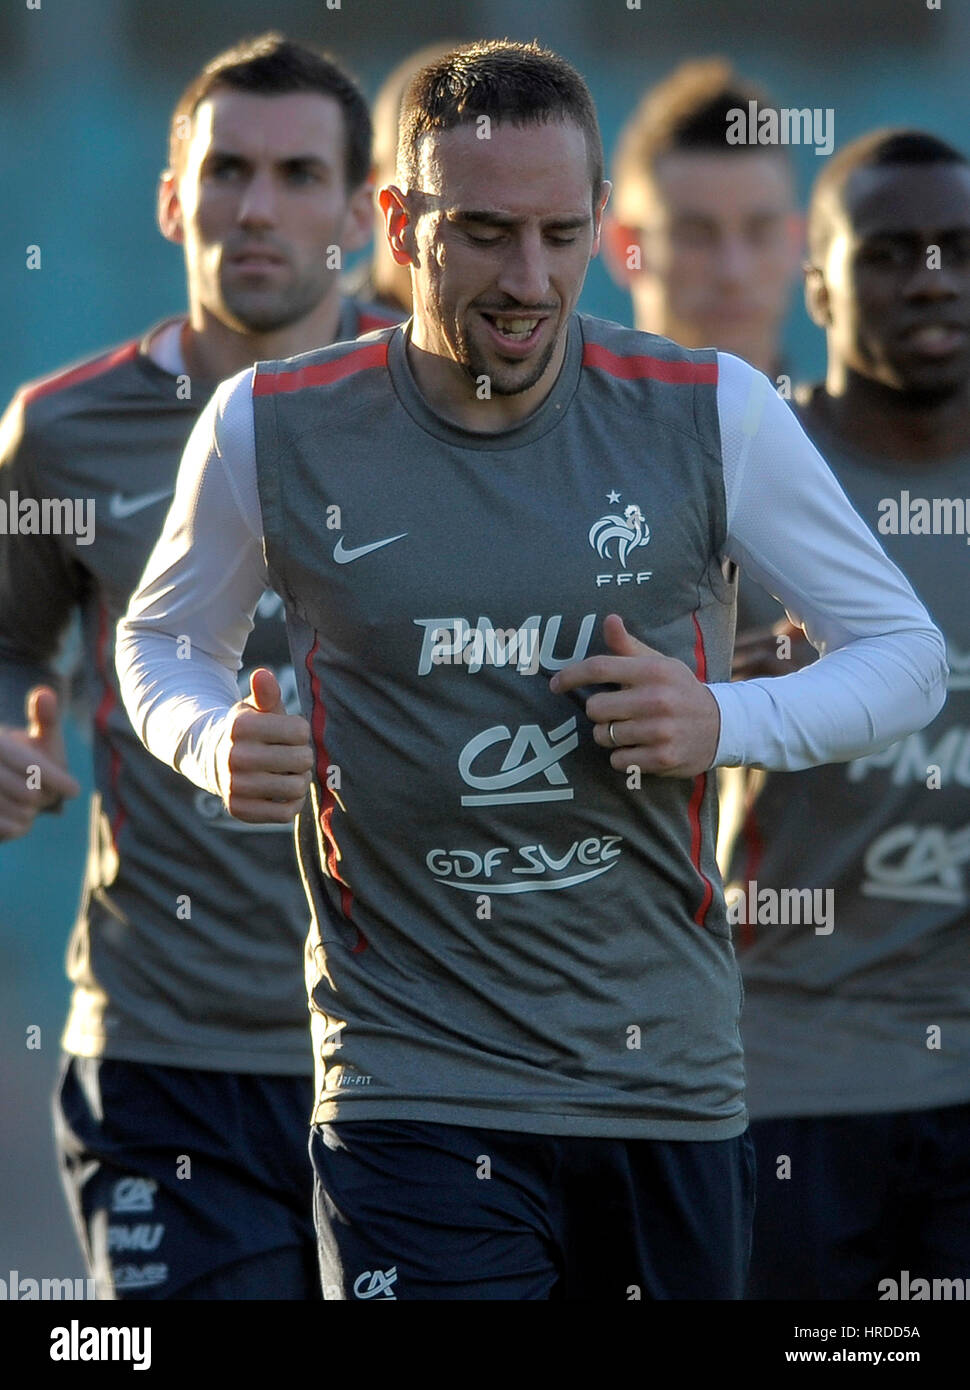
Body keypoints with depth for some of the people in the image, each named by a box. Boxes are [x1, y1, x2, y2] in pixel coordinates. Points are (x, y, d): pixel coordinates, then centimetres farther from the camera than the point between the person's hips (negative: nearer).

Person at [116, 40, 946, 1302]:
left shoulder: (712, 415, -2)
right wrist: (214, 744, -8)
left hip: (669, 1083, 2)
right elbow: (162, 636, 15)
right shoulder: (273, 431, -3)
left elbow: (906, 652, 7)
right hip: (410, 1089, -2)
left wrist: (725, 723, -12)